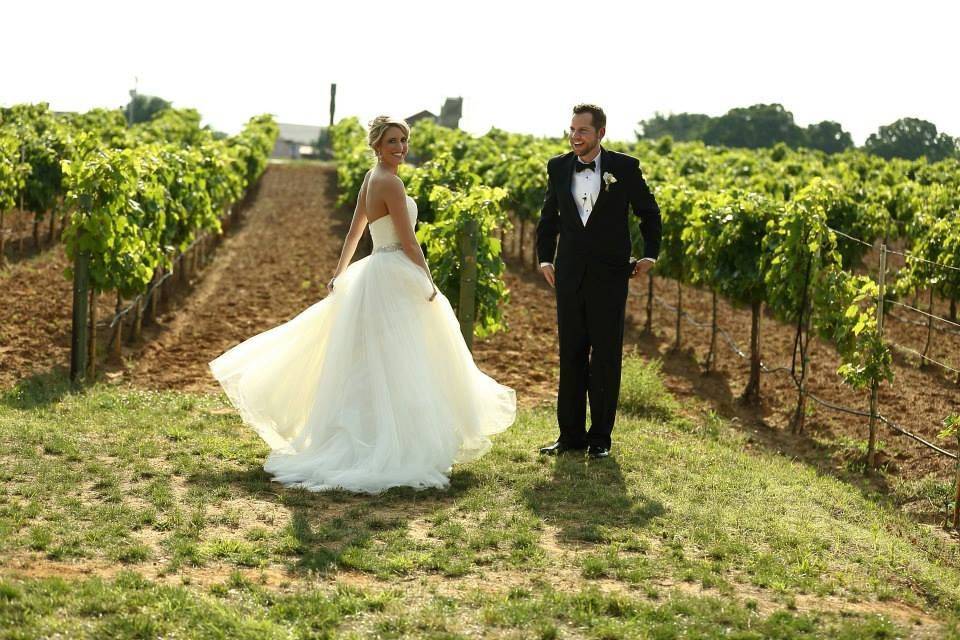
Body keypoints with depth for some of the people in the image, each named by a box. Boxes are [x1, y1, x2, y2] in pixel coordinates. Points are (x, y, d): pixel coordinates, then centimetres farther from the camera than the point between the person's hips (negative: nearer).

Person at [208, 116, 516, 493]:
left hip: (376, 275, 10)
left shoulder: (371, 178, 13)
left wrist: (338, 275, 22)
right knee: (391, 369, -6)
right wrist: (429, 283, -6)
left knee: (371, 368, 15)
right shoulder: (390, 182, -16)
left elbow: (354, 232, 18)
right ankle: (391, 450, -4)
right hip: (393, 280, -10)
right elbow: (408, 241, -16)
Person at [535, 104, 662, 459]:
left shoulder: (624, 167, -4)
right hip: (570, 274, 3)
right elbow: (549, 217, 17)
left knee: (606, 356, 2)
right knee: (570, 356, 6)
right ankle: (570, 435, 13)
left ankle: (600, 438, 10)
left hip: (610, 275, -3)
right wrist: (545, 258, 11)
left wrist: (650, 254, 4)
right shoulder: (558, 167, 5)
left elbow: (649, 212, 8)